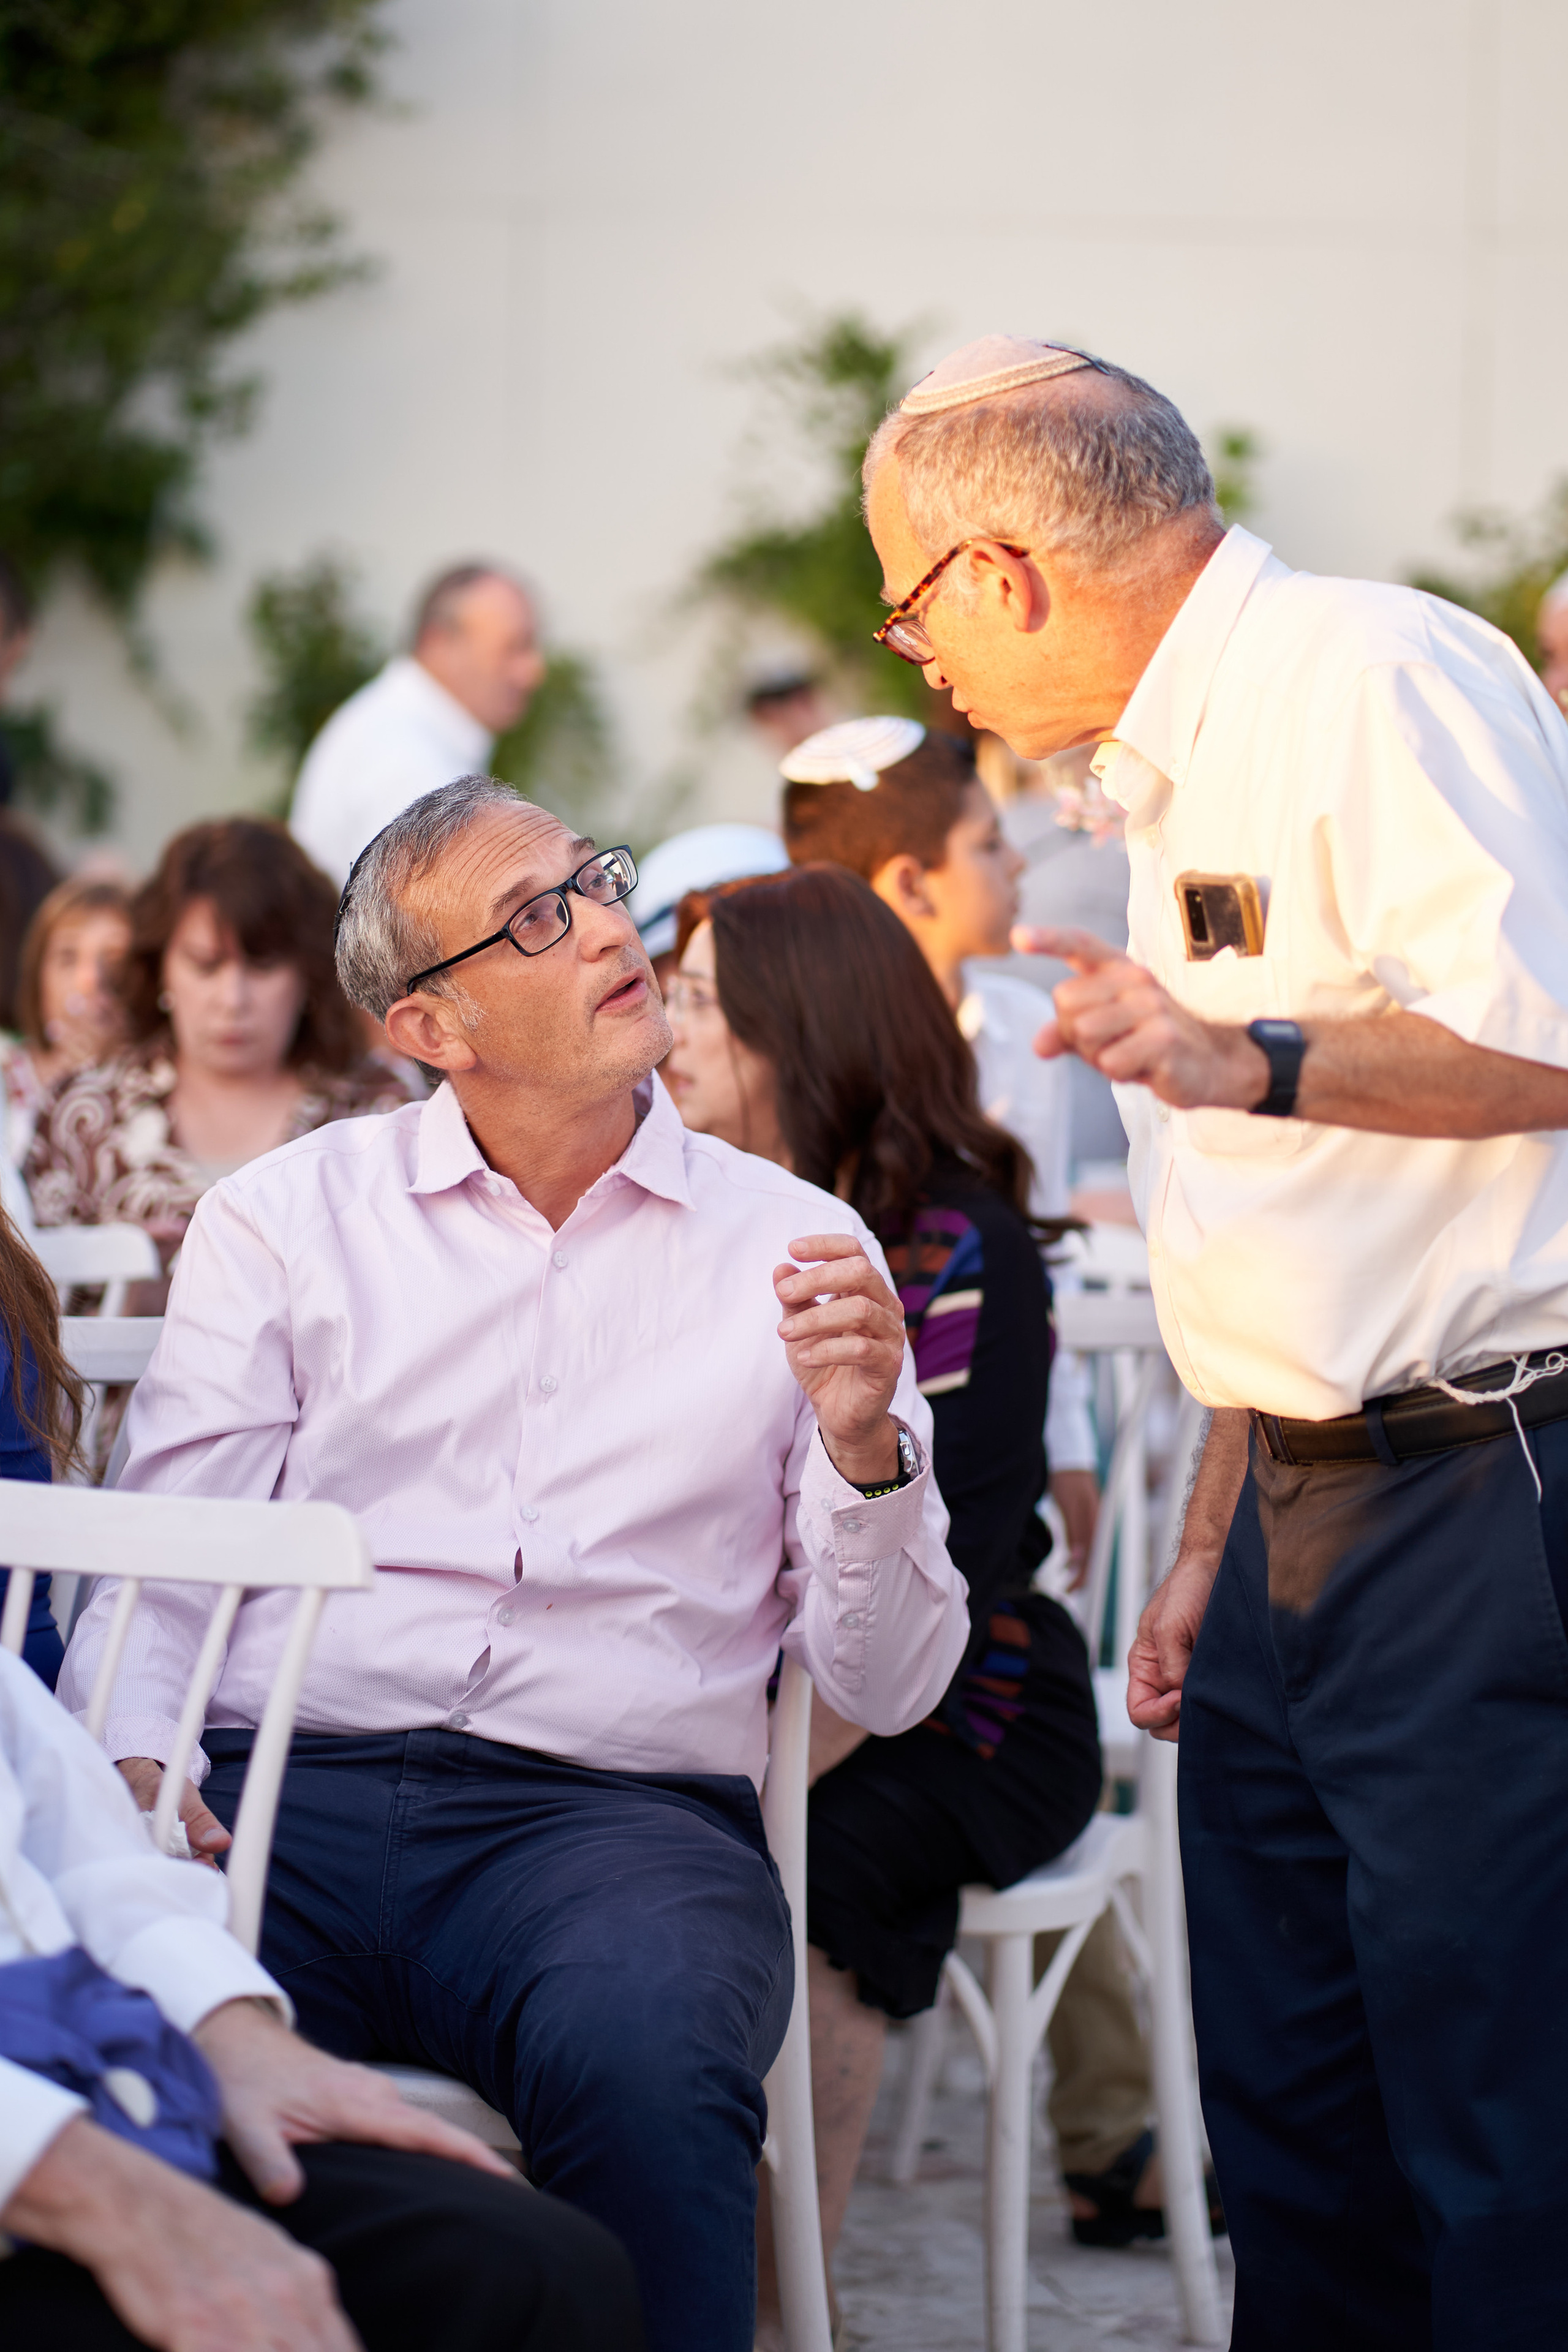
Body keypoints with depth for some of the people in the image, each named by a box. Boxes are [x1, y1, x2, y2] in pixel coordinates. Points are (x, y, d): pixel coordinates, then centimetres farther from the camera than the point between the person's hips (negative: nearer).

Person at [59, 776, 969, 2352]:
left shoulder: (792, 1248, 15)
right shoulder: (281, 1219, 17)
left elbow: (885, 1689, 12)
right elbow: (160, 1564, 9)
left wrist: (862, 1445, -7)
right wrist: (130, 1756, -13)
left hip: (623, 1808, 0)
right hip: (285, 1788, 0)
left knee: (642, 2053, -36)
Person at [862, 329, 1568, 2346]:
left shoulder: (1378, 680, -12)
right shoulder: (1179, 771, 20)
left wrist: (1250, 1059, -33)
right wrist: (1210, 1549, 23)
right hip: (1304, 1512, 10)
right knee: (1290, 2144, 13)